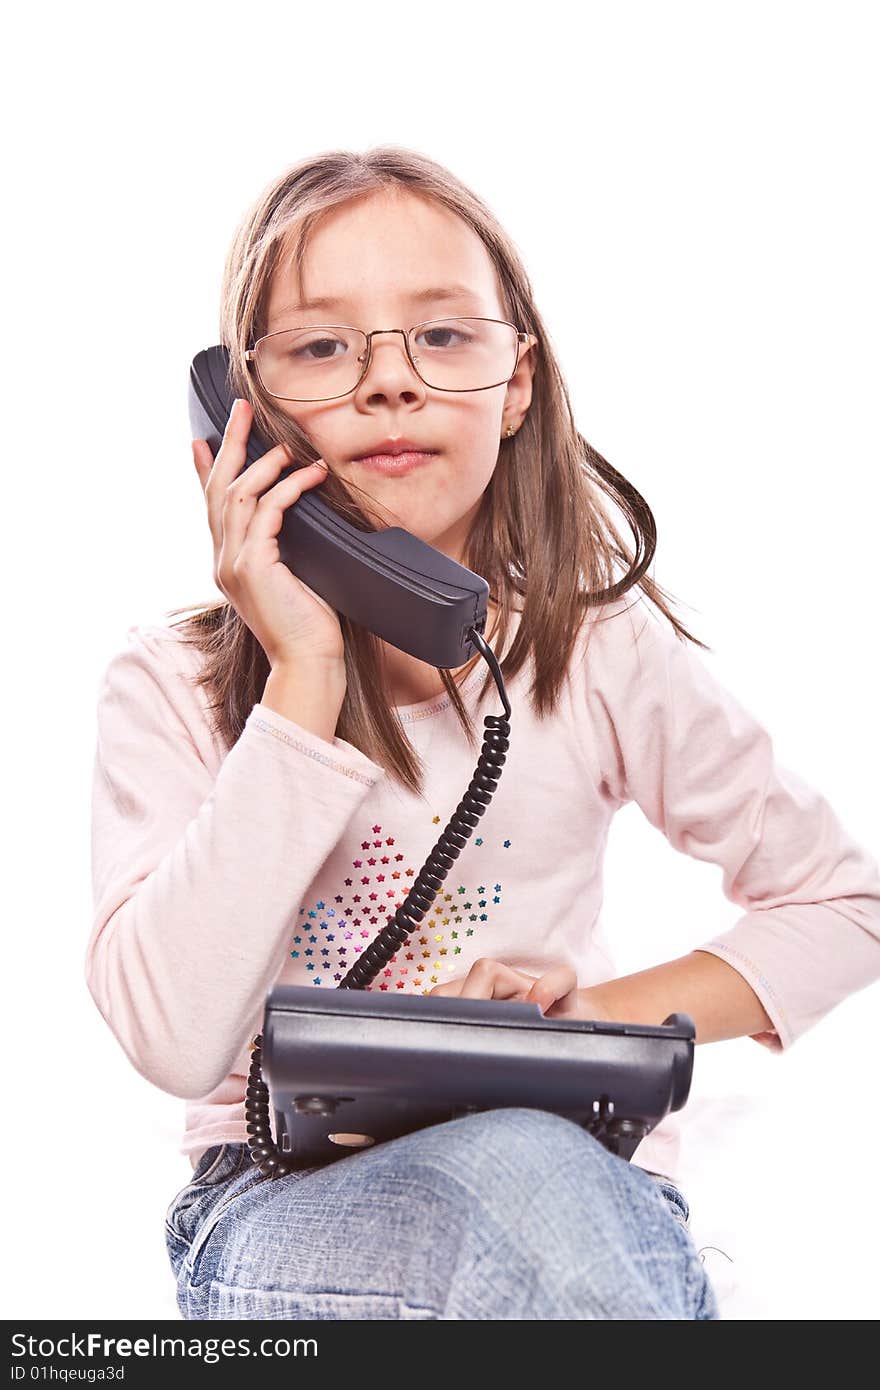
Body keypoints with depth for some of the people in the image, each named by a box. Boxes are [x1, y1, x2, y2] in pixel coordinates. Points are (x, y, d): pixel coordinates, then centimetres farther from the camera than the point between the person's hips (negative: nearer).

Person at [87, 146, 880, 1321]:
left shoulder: (598, 653, -2)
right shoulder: (171, 685, -4)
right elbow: (173, 1041, -19)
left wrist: (610, 1013, -8)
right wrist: (306, 681, -20)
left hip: (570, 1162, 1)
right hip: (281, 1196, -1)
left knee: (540, 1185, -36)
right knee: (521, 1188, -36)